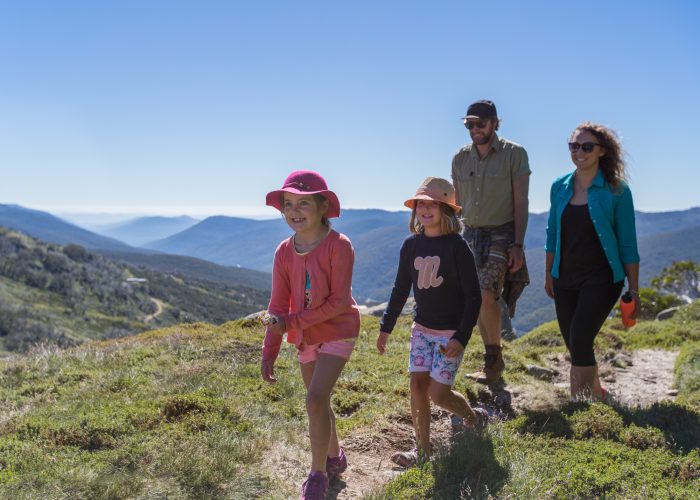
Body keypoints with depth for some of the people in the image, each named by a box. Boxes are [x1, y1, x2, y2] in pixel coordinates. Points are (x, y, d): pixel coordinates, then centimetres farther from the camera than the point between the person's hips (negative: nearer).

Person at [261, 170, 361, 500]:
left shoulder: (338, 245, -19)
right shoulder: (284, 253, -3)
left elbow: (339, 301, -22)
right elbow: (278, 306, -1)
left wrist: (292, 322, -23)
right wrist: (269, 352, -6)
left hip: (337, 332, -6)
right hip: (306, 336, 6)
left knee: (315, 398, -17)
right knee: (318, 402, 16)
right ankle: (334, 458, 39)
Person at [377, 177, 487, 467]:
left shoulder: (456, 246, -15)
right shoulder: (411, 245, 1)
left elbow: (473, 296, -14)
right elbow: (401, 289, 12)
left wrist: (461, 338, -20)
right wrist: (386, 327, 13)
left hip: (450, 332, -5)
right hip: (422, 328, 5)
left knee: (438, 392, -6)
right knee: (417, 384, -1)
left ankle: (475, 417, 24)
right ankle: (422, 450, 12)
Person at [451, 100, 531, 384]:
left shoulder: (514, 154, -5)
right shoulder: (460, 159, 8)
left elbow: (521, 202, -7)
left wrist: (518, 244, -13)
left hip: (501, 235, -5)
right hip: (471, 235, 5)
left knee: (487, 296, -20)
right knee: (478, 302, 7)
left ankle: (494, 356, -1)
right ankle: (491, 361, 20)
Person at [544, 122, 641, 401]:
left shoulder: (616, 191, -8)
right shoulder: (559, 187, 4)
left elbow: (627, 244, -6)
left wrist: (633, 289, -6)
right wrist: (549, 274, 14)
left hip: (600, 279, -5)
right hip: (565, 280, 5)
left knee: (579, 342, -16)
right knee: (575, 345, 11)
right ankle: (596, 394, 34)